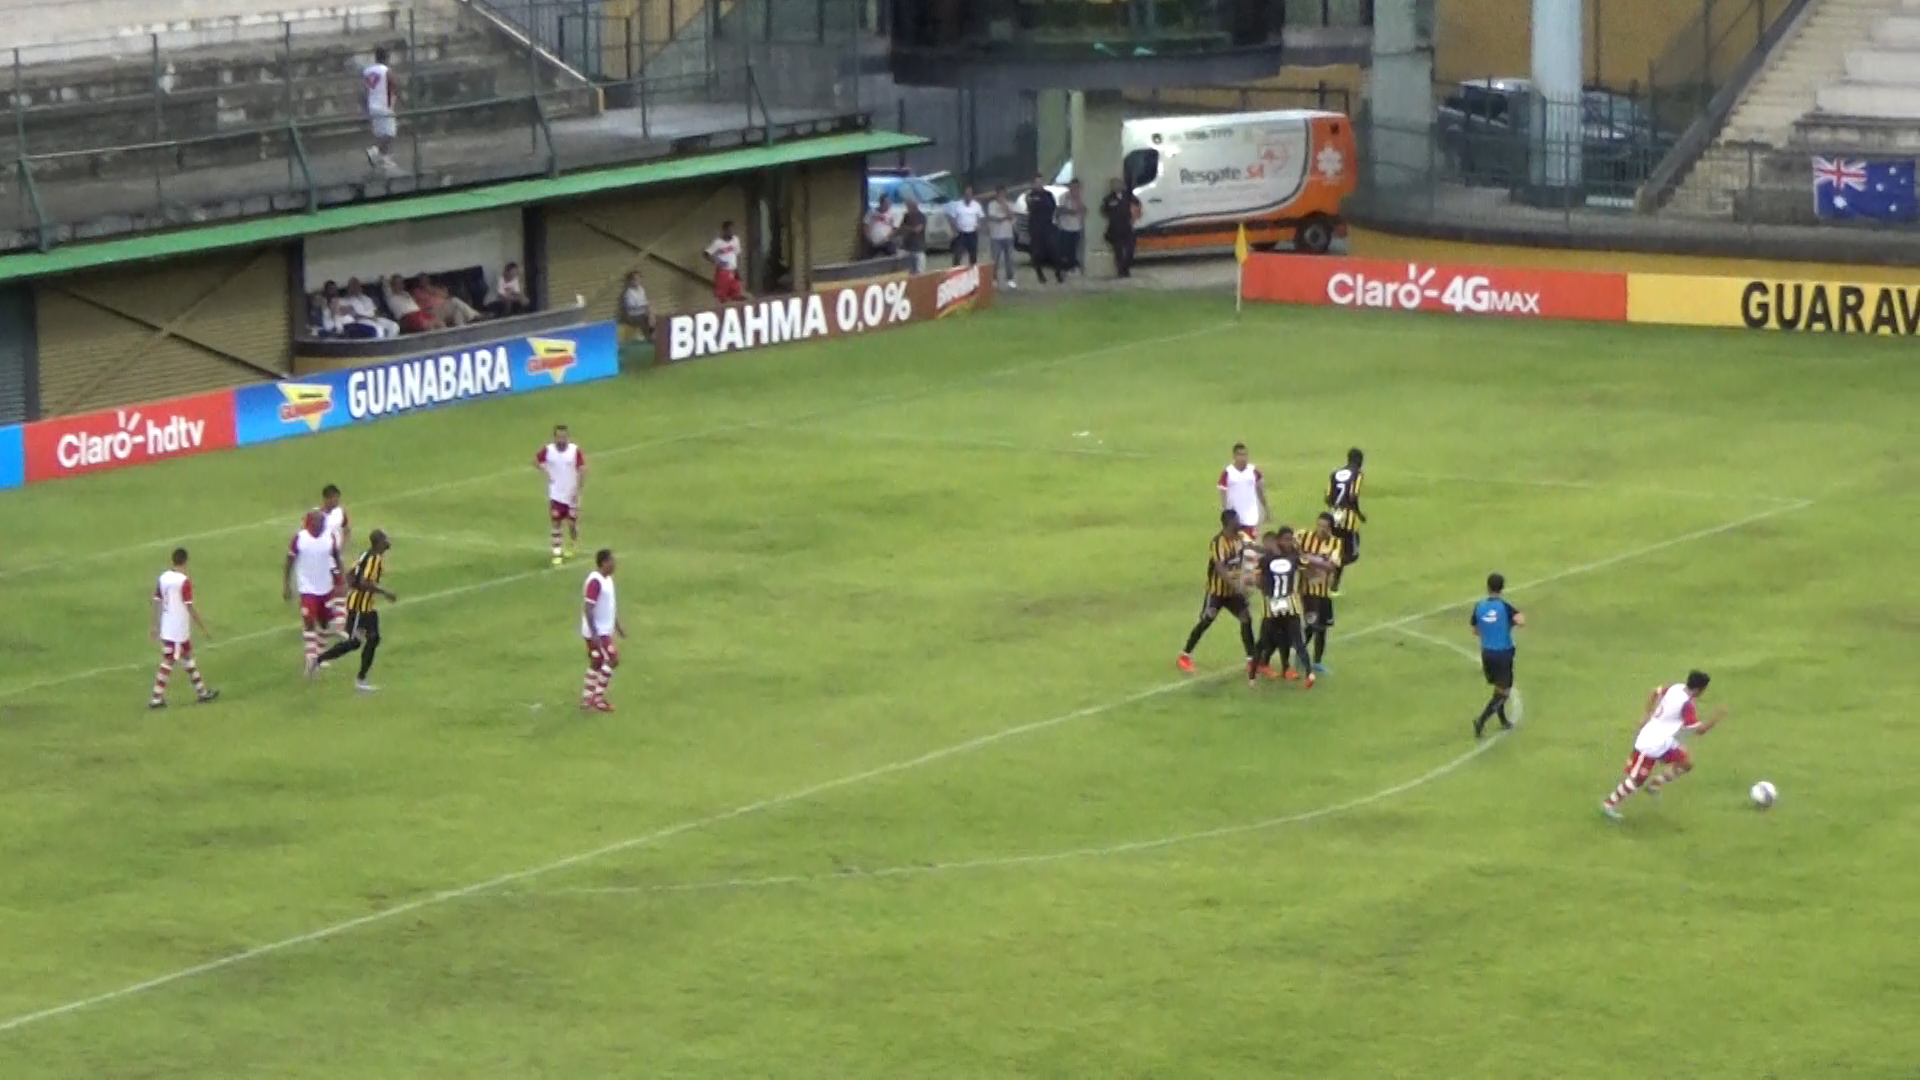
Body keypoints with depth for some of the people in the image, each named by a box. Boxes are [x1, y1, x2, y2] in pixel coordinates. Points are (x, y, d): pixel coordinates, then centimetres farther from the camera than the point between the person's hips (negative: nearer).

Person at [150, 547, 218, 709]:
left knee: (188, 656, 19)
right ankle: (157, 698, 1)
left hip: (166, 627, 8)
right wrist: (203, 627, -9)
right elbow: (190, 607, -18)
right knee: (168, 662, -1)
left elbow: (157, 602, 8)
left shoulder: (163, 578, 3)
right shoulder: (184, 581, -19)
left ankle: (201, 692, 28)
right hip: (179, 629, -8)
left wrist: (156, 625, 16)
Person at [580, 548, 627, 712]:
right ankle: (598, 698, -1)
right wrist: (594, 633, -26)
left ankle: (587, 699, 18)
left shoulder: (607, 579, 10)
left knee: (596, 663, 13)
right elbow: (587, 608, -24)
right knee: (611, 660, -8)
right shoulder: (595, 581, -21)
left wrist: (617, 626, 24)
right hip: (597, 632, -10)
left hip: (605, 630, 10)